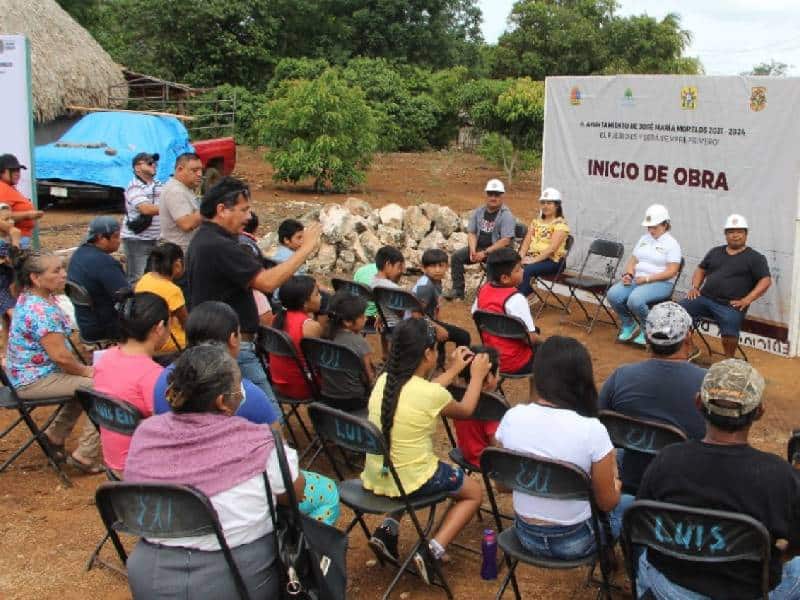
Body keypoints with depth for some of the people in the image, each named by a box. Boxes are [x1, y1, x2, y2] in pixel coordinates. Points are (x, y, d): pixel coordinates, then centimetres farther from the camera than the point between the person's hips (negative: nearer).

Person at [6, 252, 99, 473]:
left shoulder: (29, 298, 6)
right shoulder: (42, 310, -26)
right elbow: (60, 356, -26)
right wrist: (86, 371, -10)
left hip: (29, 373, 11)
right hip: (35, 380, -11)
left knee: (84, 382, 28)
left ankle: (55, 436, 29)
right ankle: (85, 456, -12)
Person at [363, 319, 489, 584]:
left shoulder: (383, 380, -4)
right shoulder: (432, 394, -21)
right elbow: (465, 411, 2)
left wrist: (454, 370, 23)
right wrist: (477, 376, 16)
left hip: (376, 476, 6)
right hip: (411, 480, -6)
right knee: (473, 492, 19)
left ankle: (388, 530, 19)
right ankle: (432, 552, 2)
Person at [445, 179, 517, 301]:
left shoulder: (506, 216, -10)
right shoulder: (478, 212, 9)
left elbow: (505, 241, -18)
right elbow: (471, 233, 9)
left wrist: (485, 253, -23)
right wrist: (473, 250, -11)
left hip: (498, 250, -6)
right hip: (478, 247, 6)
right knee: (456, 256, -13)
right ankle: (457, 290, -8)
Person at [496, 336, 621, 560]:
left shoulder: (512, 418, -14)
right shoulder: (592, 430, -25)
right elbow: (607, 502, -12)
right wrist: (615, 483, 9)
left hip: (525, 535, 4)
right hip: (574, 543, -4)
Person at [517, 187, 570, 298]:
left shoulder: (561, 223, -5)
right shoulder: (536, 221, 17)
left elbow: (552, 248, -16)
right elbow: (526, 241, 10)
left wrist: (534, 260, -21)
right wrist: (521, 257, -9)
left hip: (552, 261, -6)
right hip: (533, 258, 6)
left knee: (527, 270, -34)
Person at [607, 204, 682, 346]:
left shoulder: (671, 244, -3)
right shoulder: (644, 239, 17)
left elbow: (671, 272, -12)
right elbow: (633, 260, 17)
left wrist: (647, 278, -18)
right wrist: (628, 274, -5)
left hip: (659, 283, -6)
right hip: (636, 280, 6)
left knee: (635, 300, -34)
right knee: (613, 294, -20)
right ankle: (628, 324, 5)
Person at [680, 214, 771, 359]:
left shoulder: (755, 257, 6)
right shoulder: (715, 252, 21)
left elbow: (766, 281, -2)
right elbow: (701, 270, 28)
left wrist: (747, 300, -13)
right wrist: (695, 287, 8)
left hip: (730, 305, -5)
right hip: (704, 298, 5)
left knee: (729, 331, -35)